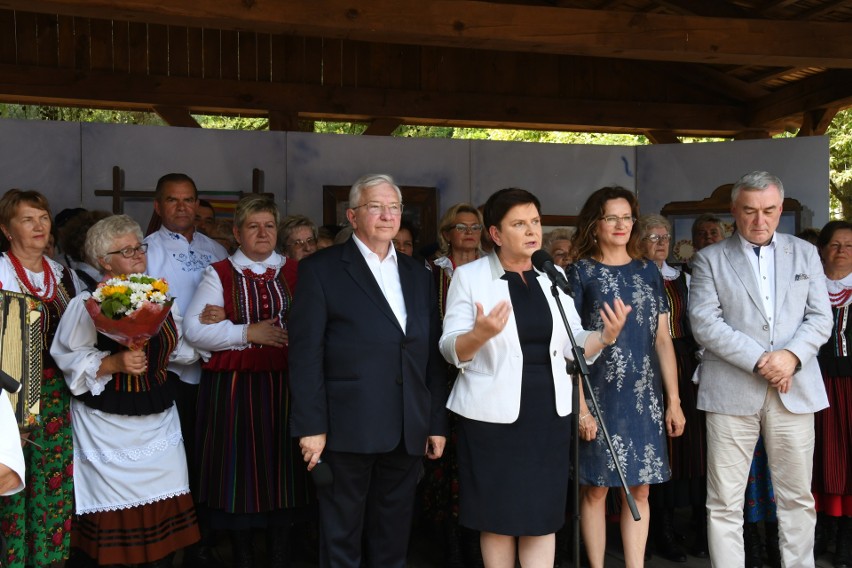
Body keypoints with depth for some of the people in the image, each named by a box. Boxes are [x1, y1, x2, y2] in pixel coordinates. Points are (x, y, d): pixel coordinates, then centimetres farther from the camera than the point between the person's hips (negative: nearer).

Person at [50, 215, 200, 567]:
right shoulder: (88, 303, -8)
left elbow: (178, 347, 19)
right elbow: (70, 360, -11)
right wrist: (114, 363, -23)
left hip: (159, 418, 5)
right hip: (110, 424, -5)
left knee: (164, 511, 6)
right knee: (115, 516, 3)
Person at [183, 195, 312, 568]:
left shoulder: (295, 272, 8)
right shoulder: (219, 274, 3)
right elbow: (195, 331, -5)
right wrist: (249, 333, -15)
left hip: (284, 386, 2)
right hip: (234, 387, -1)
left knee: (284, 468, 7)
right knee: (239, 471, 5)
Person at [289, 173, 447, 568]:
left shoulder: (419, 275, 14)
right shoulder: (321, 269, -2)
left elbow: (432, 355, 12)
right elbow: (306, 353, -7)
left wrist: (437, 423, 9)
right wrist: (311, 426, -12)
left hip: (407, 432, 5)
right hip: (347, 430, -4)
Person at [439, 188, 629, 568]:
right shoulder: (469, 276, -5)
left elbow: (572, 344, 8)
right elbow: (450, 349, -9)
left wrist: (606, 336, -11)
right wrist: (481, 334, -30)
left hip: (548, 411, 4)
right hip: (494, 412, -3)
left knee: (543, 515, 9)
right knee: (498, 516, 8)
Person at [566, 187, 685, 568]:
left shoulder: (648, 272, 10)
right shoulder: (580, 272, -1)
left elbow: (663, 339, 9)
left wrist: (674, 401, 4)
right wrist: (581, 407, -11)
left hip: (644, 395, 3)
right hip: (599, 393, -3)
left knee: (639, 490, 7)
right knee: (596, 489, 4)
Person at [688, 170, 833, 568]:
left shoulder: (805, 253, 14)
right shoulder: (710, 259, 5)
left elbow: (820, 317, 7)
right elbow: (704, 322, -6)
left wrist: (792, 356, -12)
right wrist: (758, 360, -14)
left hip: (795, 390, 3)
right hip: (731, 390, -2)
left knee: (797, 498, 10)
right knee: (724, 502, 1)